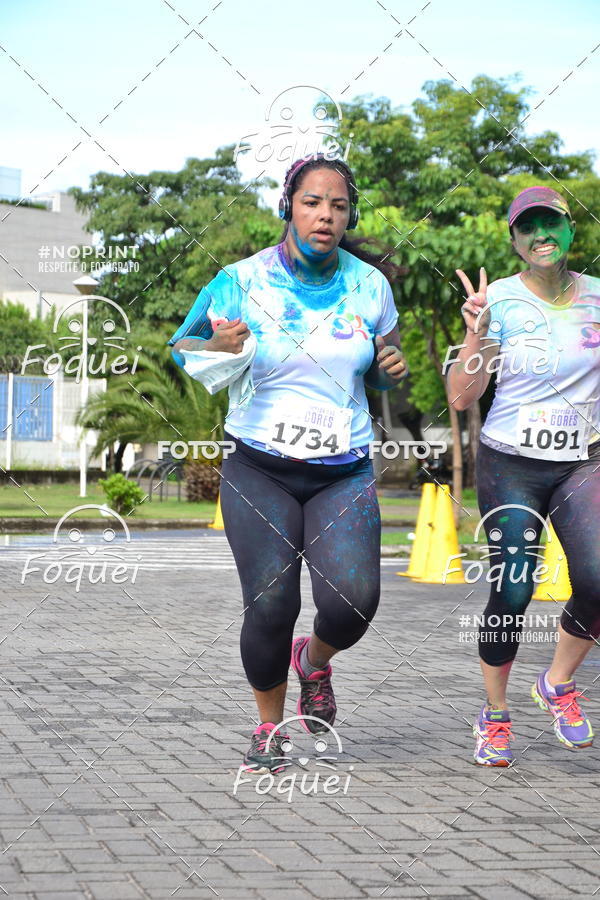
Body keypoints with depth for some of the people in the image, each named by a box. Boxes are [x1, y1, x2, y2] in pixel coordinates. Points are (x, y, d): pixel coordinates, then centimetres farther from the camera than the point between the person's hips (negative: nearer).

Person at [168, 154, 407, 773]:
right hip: (259, 472, -2)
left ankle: (315, 660, 21)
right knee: (270, 607, -11)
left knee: (353, 602, -17)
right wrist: (216, 347, -17)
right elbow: (179, 347, 5)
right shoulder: (242, 281, -4)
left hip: (344, 475, 2)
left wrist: (392, 369, -6)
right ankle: (269, 728, 16)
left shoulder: (370, 286, 4)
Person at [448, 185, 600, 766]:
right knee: (511, 592, -7)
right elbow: (461, 398, -9)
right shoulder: (499, 300, -5)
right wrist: (476, 332, -21)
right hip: (511, 464, -2)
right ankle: (493, 716, 15)